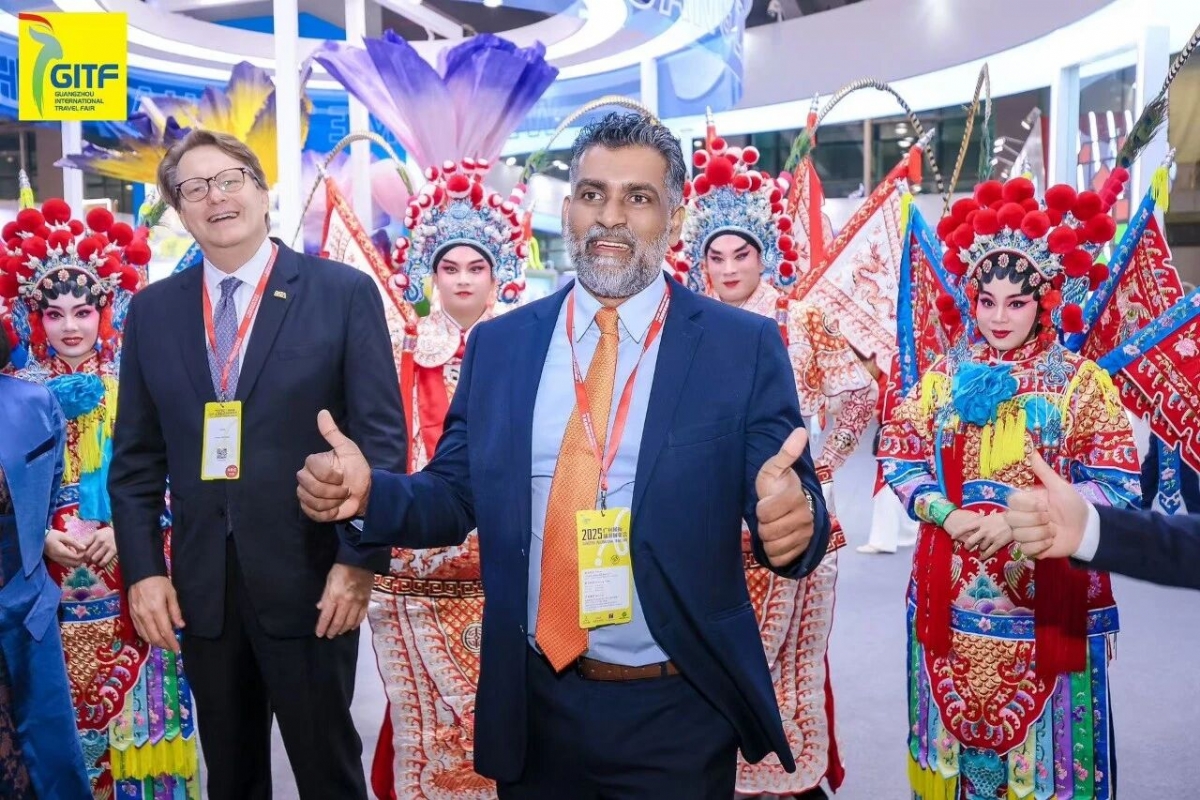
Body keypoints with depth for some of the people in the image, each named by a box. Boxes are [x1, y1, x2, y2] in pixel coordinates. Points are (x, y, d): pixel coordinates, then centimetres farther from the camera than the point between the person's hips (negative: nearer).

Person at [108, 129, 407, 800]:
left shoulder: (344, 292, -4)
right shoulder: (152, 310, 8)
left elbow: (383, 438, -7)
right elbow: (136, 456, 9)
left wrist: (359, 562, -12)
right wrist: (143, 570, 0)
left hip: (310, 580, -3)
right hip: (200, 586, 4)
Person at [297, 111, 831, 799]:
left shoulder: (745, 347, -5)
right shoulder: (498, 344, 3)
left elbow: (788, 508, -8)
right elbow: (456, 497, 5)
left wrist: (793, 519, -31)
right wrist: (370, 491, -14)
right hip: (535, 703, 3)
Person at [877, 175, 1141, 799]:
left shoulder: (1080, 380, -4)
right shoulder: (946, 375, 4)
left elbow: (1117, 487, -8)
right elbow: (901, 462, 4)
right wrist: (948, 516, -13)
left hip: (1045, 594, -2)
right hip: (953, 589, 3)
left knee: (1040, 745, 7)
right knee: (958, 729, 14)